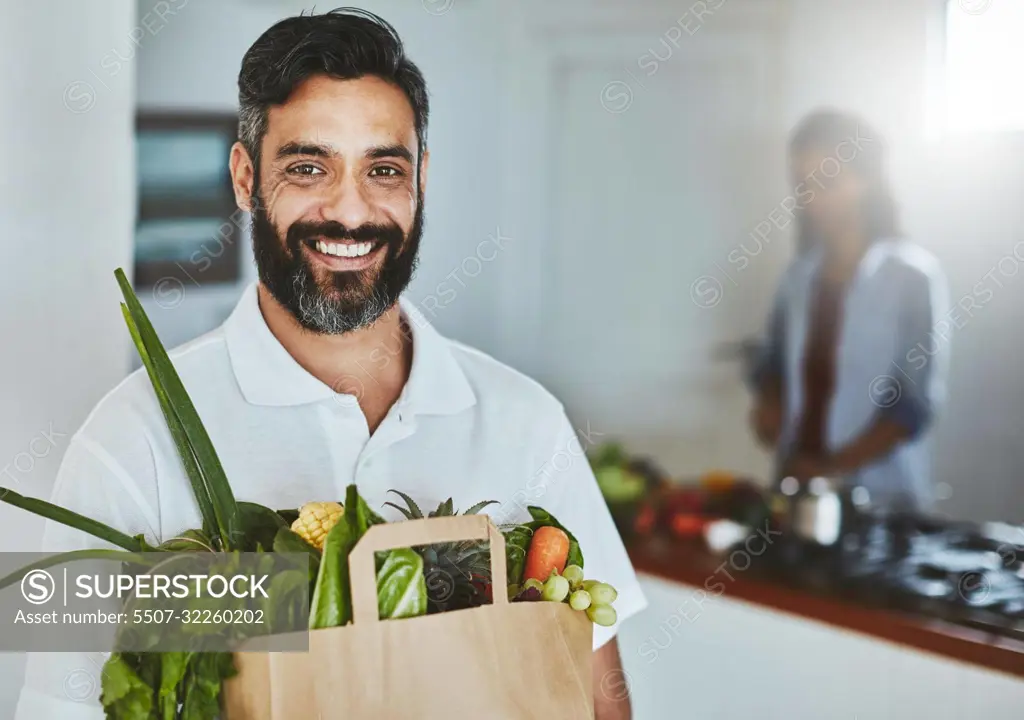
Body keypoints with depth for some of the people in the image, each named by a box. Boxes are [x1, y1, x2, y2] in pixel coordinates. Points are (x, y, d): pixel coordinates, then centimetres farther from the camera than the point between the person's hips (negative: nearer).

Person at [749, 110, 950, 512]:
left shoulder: (913, 276, -9)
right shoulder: (800, 273, 6)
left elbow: (916, 404, -12)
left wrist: (834, 467, -18)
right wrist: (769, 403, -3)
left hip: (879, 498, -4)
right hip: (799, 487, 4)